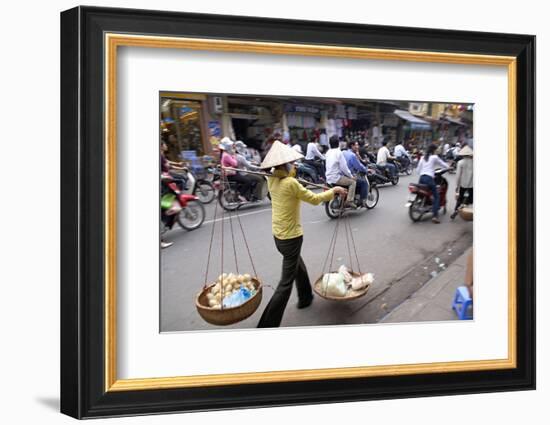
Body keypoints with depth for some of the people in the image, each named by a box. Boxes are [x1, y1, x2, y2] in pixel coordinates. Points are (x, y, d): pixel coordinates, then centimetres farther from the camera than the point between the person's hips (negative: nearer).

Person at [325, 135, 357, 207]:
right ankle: (349, 200, -10)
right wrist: (351, 176, -3)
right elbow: (343, 167, -17)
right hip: (336, 177, -9)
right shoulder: (338, 153, -15)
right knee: (353, 182, -1)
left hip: (329, 178, 9)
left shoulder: (328, 152, 10)